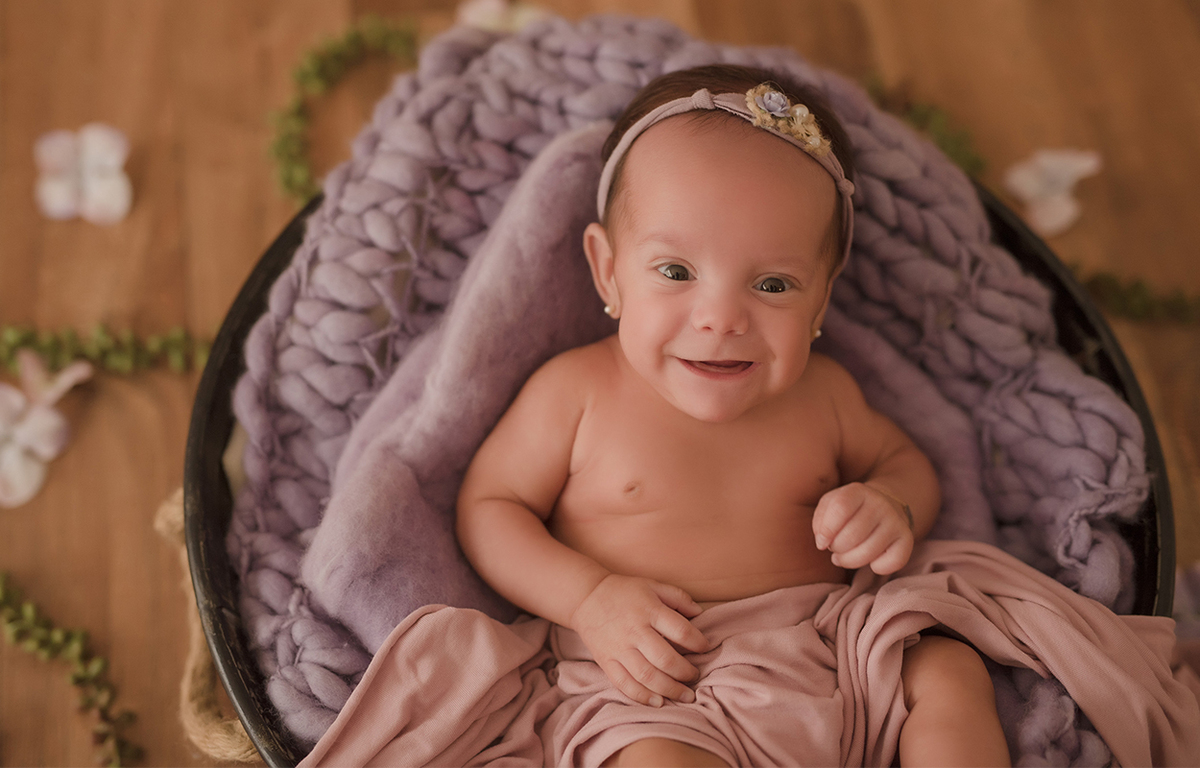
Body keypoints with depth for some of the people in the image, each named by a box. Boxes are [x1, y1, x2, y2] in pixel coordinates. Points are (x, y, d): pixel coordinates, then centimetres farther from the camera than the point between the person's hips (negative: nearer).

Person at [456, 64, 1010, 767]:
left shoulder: (822, 392, 5)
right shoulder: (575, 391, -5)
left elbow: (907, 462, 21)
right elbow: (487, 504, 1)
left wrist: (892, 508, -5)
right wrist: (590, 598, -15)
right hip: (652, 687, -5)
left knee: (953, 667, -11)